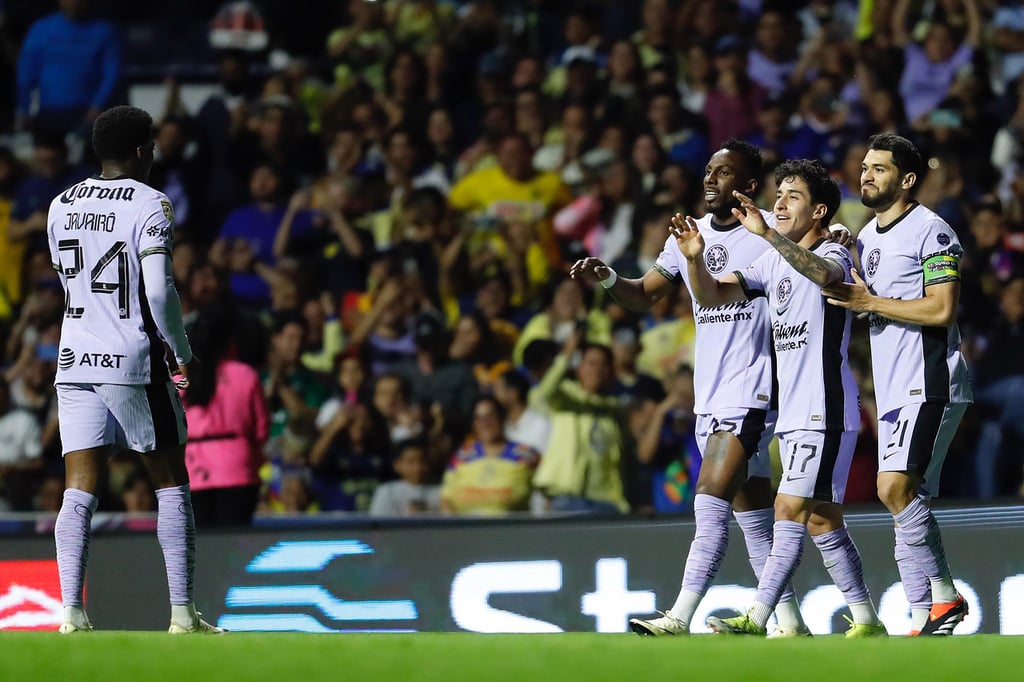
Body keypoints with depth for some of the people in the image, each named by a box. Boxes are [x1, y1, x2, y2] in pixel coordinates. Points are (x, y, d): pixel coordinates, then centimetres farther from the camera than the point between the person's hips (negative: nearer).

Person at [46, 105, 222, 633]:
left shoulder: (62, 207, 11)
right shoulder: (149, 204, -9)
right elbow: (160, 292, -16)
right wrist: (182, 352, -2)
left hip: (74, 362, 5)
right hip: (133, 362, -5)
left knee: (79, 491, 2)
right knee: (171, 482, 7)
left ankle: (71, 612, -10)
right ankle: (182, 613, 5)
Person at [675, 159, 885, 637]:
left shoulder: (834, 252, -7)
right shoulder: (774, 262, 16)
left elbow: (826, 274, -33)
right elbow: (712, 296, 11)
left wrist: (767, 234, -41)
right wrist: (694, 257, -10)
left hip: (826, 410, -9)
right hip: (794, 413, 9)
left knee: (791, 511, -12)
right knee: (822, 522, 8)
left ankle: (757, 619, -15)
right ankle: (867, 621, 12)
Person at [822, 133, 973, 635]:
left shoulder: (929, 231, -8)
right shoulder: (867, 237, 19)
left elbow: (942, 309, -17)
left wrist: (870, 303, -13)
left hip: (930, 384, -9)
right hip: (894, 387, 9)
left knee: (896, 489, -19)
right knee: (908, 501, 6)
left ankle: (942, 594, -12)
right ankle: (925, 616, 7)